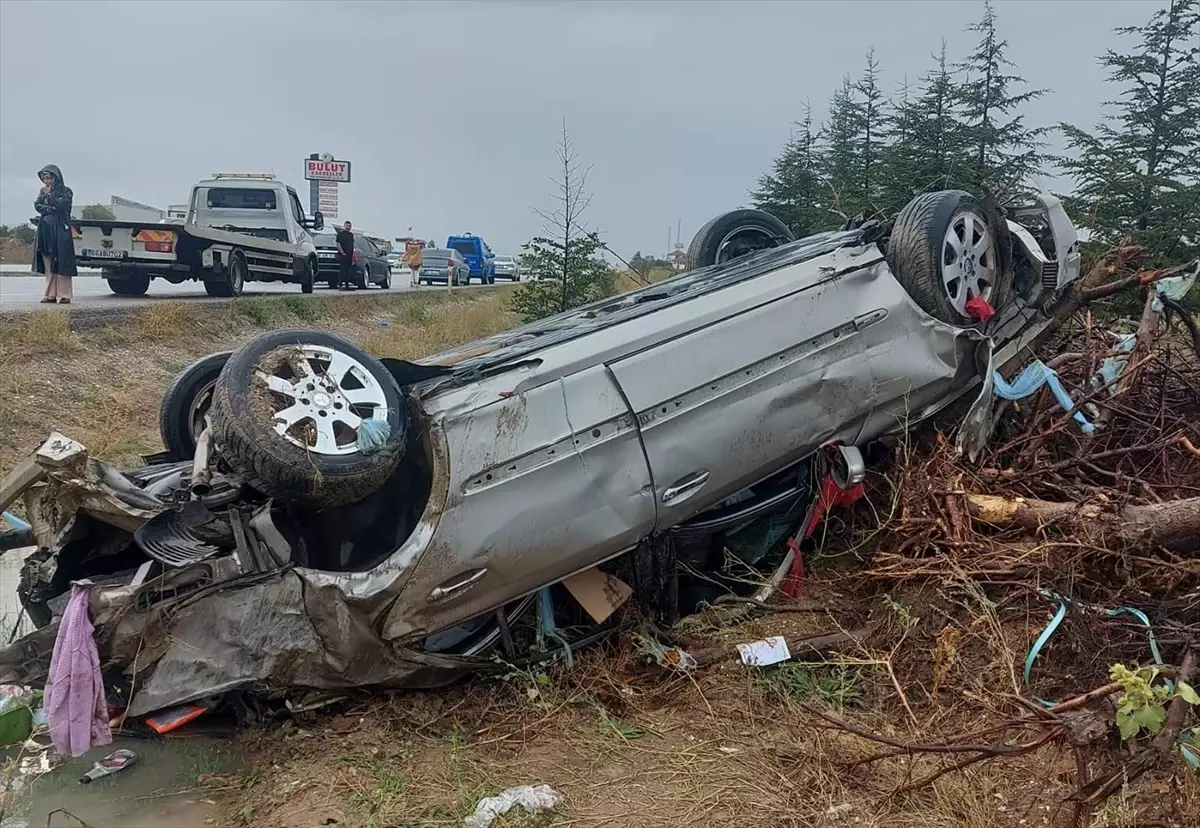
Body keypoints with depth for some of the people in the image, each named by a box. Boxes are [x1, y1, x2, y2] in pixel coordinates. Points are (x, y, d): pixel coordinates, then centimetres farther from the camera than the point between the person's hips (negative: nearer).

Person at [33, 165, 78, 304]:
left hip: (60, 231, -5)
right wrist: (51, 209, -10)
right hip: (45, 231, 5)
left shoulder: (66, 191, 2)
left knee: (61, 264, -9)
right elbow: (37, 205, 4)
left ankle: (64, 295, -10)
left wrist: (49, 195, -6)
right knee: (48, 265, 3)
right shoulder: (43, 191, 17)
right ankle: (51, 294, 4)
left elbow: (61, 205, -13)